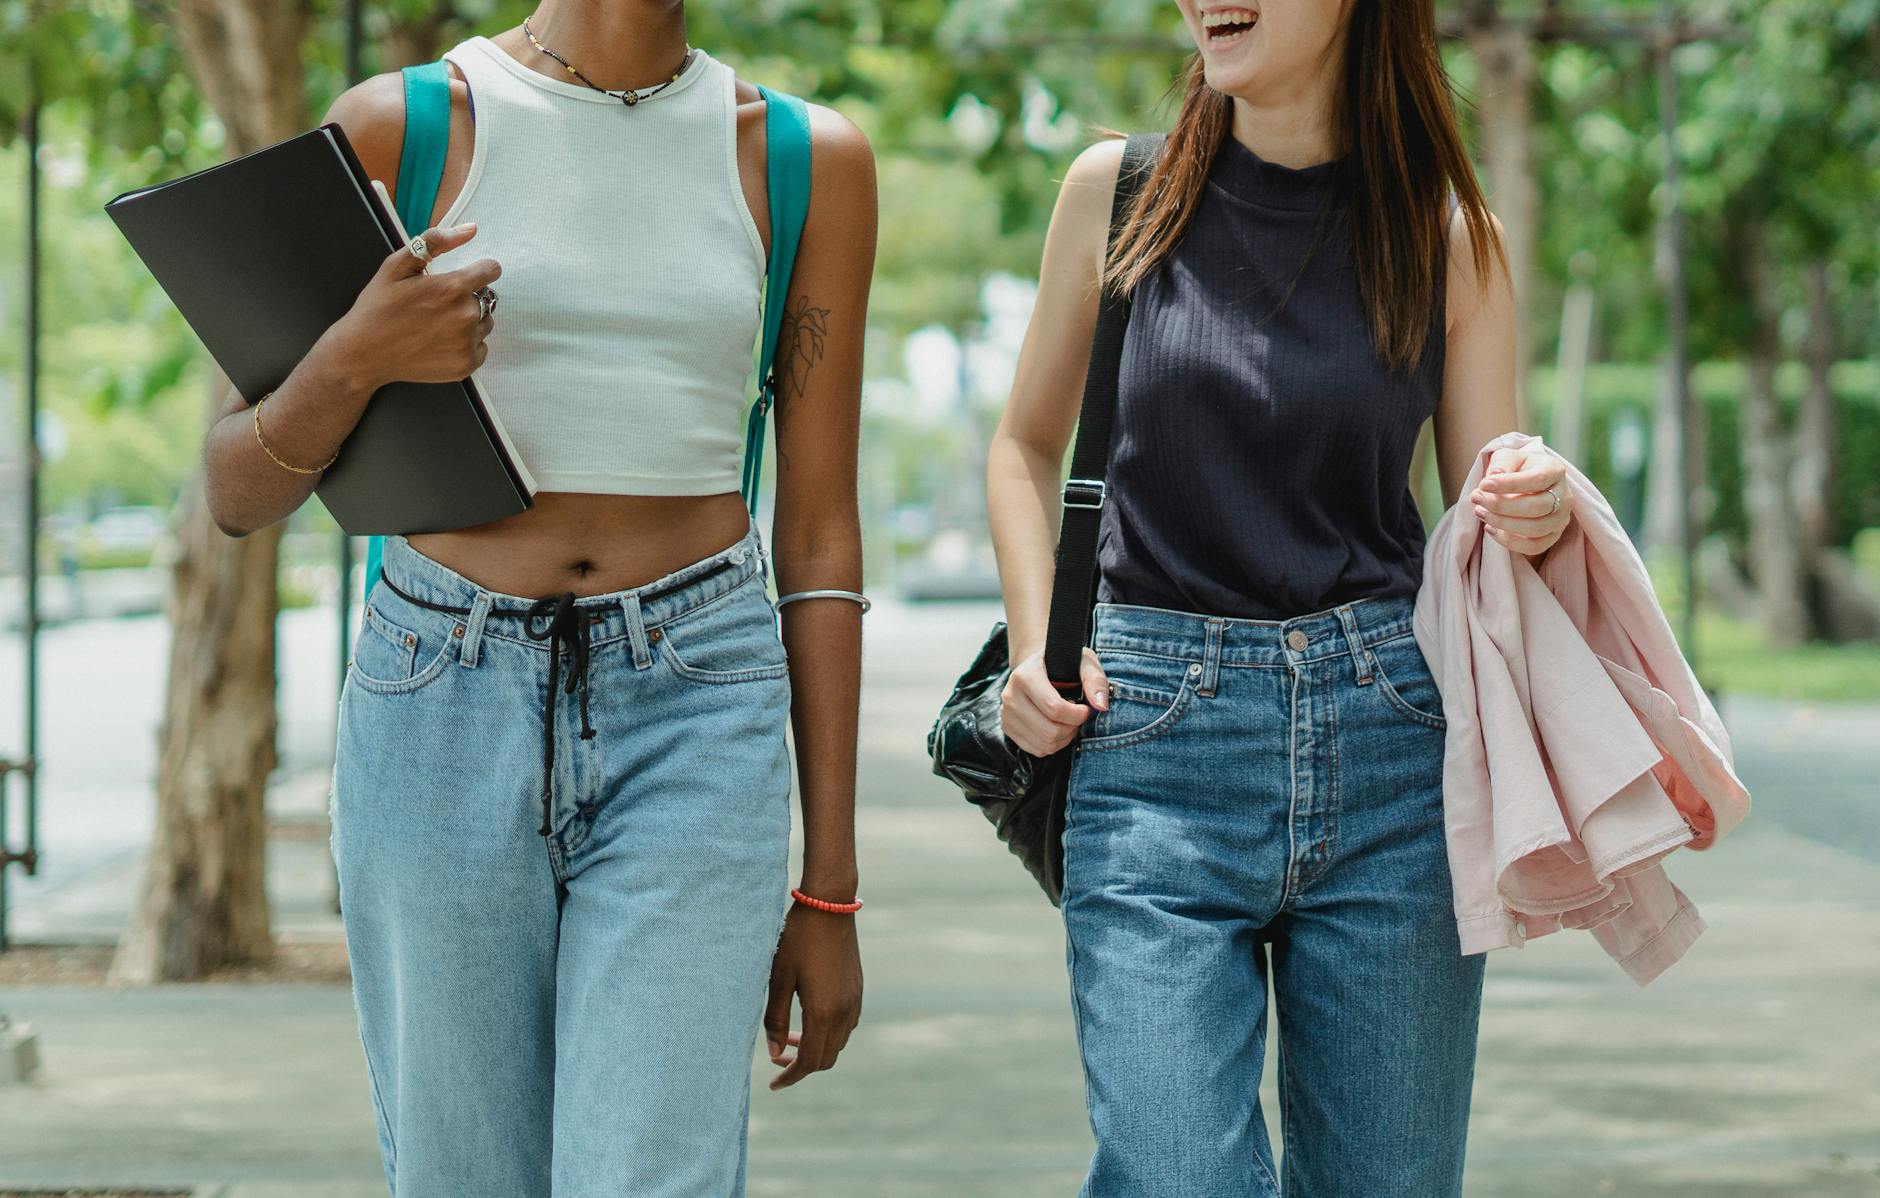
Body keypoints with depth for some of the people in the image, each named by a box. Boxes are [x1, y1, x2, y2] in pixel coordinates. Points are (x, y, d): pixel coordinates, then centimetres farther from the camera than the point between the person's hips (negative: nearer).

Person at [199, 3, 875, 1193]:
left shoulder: (809, 159, 5)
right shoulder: (398, 129, 1)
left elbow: (820, 534, 6)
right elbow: (239, 496, 4)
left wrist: (829, 889, 4)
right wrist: (352, 360, -19)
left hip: (695, 719, 0)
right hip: (446, 707, 0)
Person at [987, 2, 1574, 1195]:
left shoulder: (1451, 237, 4)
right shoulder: (1117, 192, 4)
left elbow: (1483, 529, 10)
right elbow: (1029, 446, 18)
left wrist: (1539, 513, -13)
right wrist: (1033, 647, 2)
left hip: (1391, 749, 1)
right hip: (1155, 749, -1)